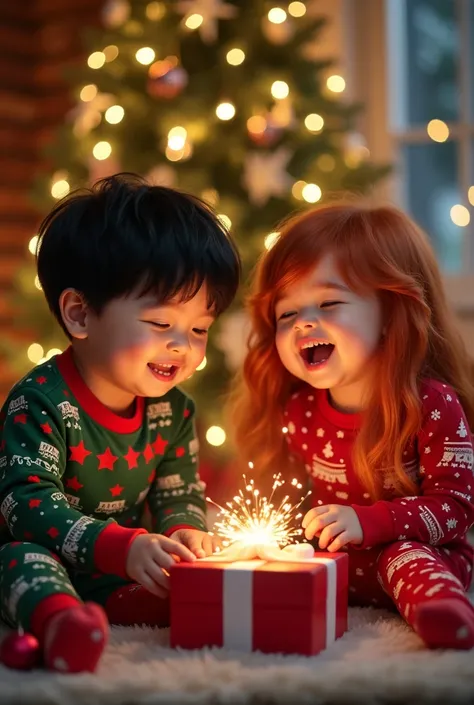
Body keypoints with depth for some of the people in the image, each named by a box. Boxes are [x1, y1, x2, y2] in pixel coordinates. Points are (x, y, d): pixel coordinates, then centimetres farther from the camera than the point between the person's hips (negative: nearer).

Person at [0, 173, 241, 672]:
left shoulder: (174, 410, 3)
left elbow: (180, 494, 11)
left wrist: (184, 531, -16)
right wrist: (123, 547, -38)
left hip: (127, 572, 6)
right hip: (52, 558, -6)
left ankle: (117, 608, -40)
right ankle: (59, 619, -69)